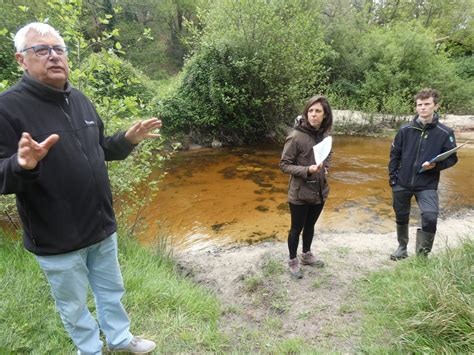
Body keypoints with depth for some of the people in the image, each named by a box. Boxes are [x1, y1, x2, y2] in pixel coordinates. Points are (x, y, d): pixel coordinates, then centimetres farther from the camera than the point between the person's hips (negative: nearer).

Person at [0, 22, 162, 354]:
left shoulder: (80, 99, 5)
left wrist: (128, 139, -1)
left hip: (103, 226, 6)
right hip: (58, 238, -5)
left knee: (112, 291, 23)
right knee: (74, 305, 17)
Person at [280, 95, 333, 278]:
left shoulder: (324, 135, -1)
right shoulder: (296, 136, -19)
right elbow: (284, 165, -15)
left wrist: (325, 168, -1)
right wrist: (307, 170, -27)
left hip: (319, 191, 6)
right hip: (300, 193, -6)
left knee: (310, 225, 23)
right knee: (297, 228, 11)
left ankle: (306, 255, 44)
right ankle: (293, 261, 31)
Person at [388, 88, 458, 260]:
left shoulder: (445, 133, -6)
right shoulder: (405, 130, -2)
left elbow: (452, 158, 1)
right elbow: (395, 154, 5)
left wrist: (435, 165, -18)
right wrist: (392, 176, 1)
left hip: (427, 185, -2)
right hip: (402, 184, 2)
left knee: (430, 218, -19)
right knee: (401, 218, 14)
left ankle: (422, 255, 5)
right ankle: (402, 248, 38)